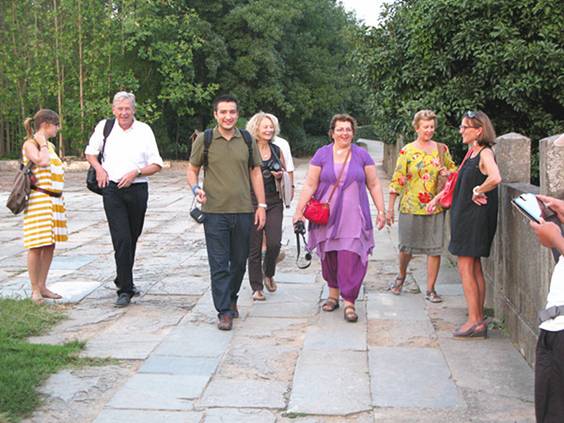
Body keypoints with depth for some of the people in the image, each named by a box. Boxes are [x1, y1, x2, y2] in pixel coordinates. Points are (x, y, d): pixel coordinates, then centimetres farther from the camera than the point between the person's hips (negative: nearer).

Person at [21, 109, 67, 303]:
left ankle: (42, 287, 17)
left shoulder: (51, 146, 19)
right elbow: (42, 162, -24)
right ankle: (35, 290, 1)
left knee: (50, 245, 9)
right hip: (39, 200, -8)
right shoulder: (30, 144, -6)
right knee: (37, 246, -6)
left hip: (55, 200, 8)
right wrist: (42, 143, -9)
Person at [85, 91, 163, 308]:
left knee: (132, 239, 14)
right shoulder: (104, 127, 3)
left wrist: (136, 172, -14)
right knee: (122, 240, -11)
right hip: (112, 189, -1)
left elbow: (156, 165, 2)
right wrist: (99, 168, -2)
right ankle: (125, 289, -6)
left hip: (138, 190, 2)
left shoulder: (144, 130, 2)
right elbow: (90, 152, 18)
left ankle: (123, 280, 34)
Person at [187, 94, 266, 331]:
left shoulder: (247, 140, 7)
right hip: (214, 211, -3)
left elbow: (255, 172, 11)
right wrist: (196, 188, -13)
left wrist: (261, 205, 6)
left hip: (243, 211, 3)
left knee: (239, 261, 13)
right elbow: (192, 170, 8)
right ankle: (224, 311, 4)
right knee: (219, 264, -3)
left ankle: (232, 298, 35)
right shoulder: (204, 140, 0)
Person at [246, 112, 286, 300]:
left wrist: (280, 176, -1)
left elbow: (286, 173, 21)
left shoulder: (277, 150, 9)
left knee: (274, 243, -8)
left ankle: (269, 274, 21)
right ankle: (257, 287, 14)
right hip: (252, 202, -3)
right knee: (254, 247, 2)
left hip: (274, 202, 3)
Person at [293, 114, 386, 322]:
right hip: (327, 217, 1)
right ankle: (333, 294, 26)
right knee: (329, 256, 8)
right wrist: (299, 210, -6)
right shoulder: (322, 155, 4)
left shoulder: (362, 155, 6)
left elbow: (374, 185, 9)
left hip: (353, 217, -1)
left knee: (351, 258, -8)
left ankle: (349, 302, -3)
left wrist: (381, 211, 4)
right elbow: (309, 186, 1)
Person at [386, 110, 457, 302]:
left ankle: (430, 289, 13)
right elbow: (397, 180, -4)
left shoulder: (441, 149, 5)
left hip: (435, 207, 2)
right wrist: (390, 208, -6)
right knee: (407, 246, 10)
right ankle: (401, 276, 38)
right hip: (411, 207, -2)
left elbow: (454, 170, 18)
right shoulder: (407, 151, -3)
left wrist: (448, 173, -7)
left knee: (435, 248, 2)